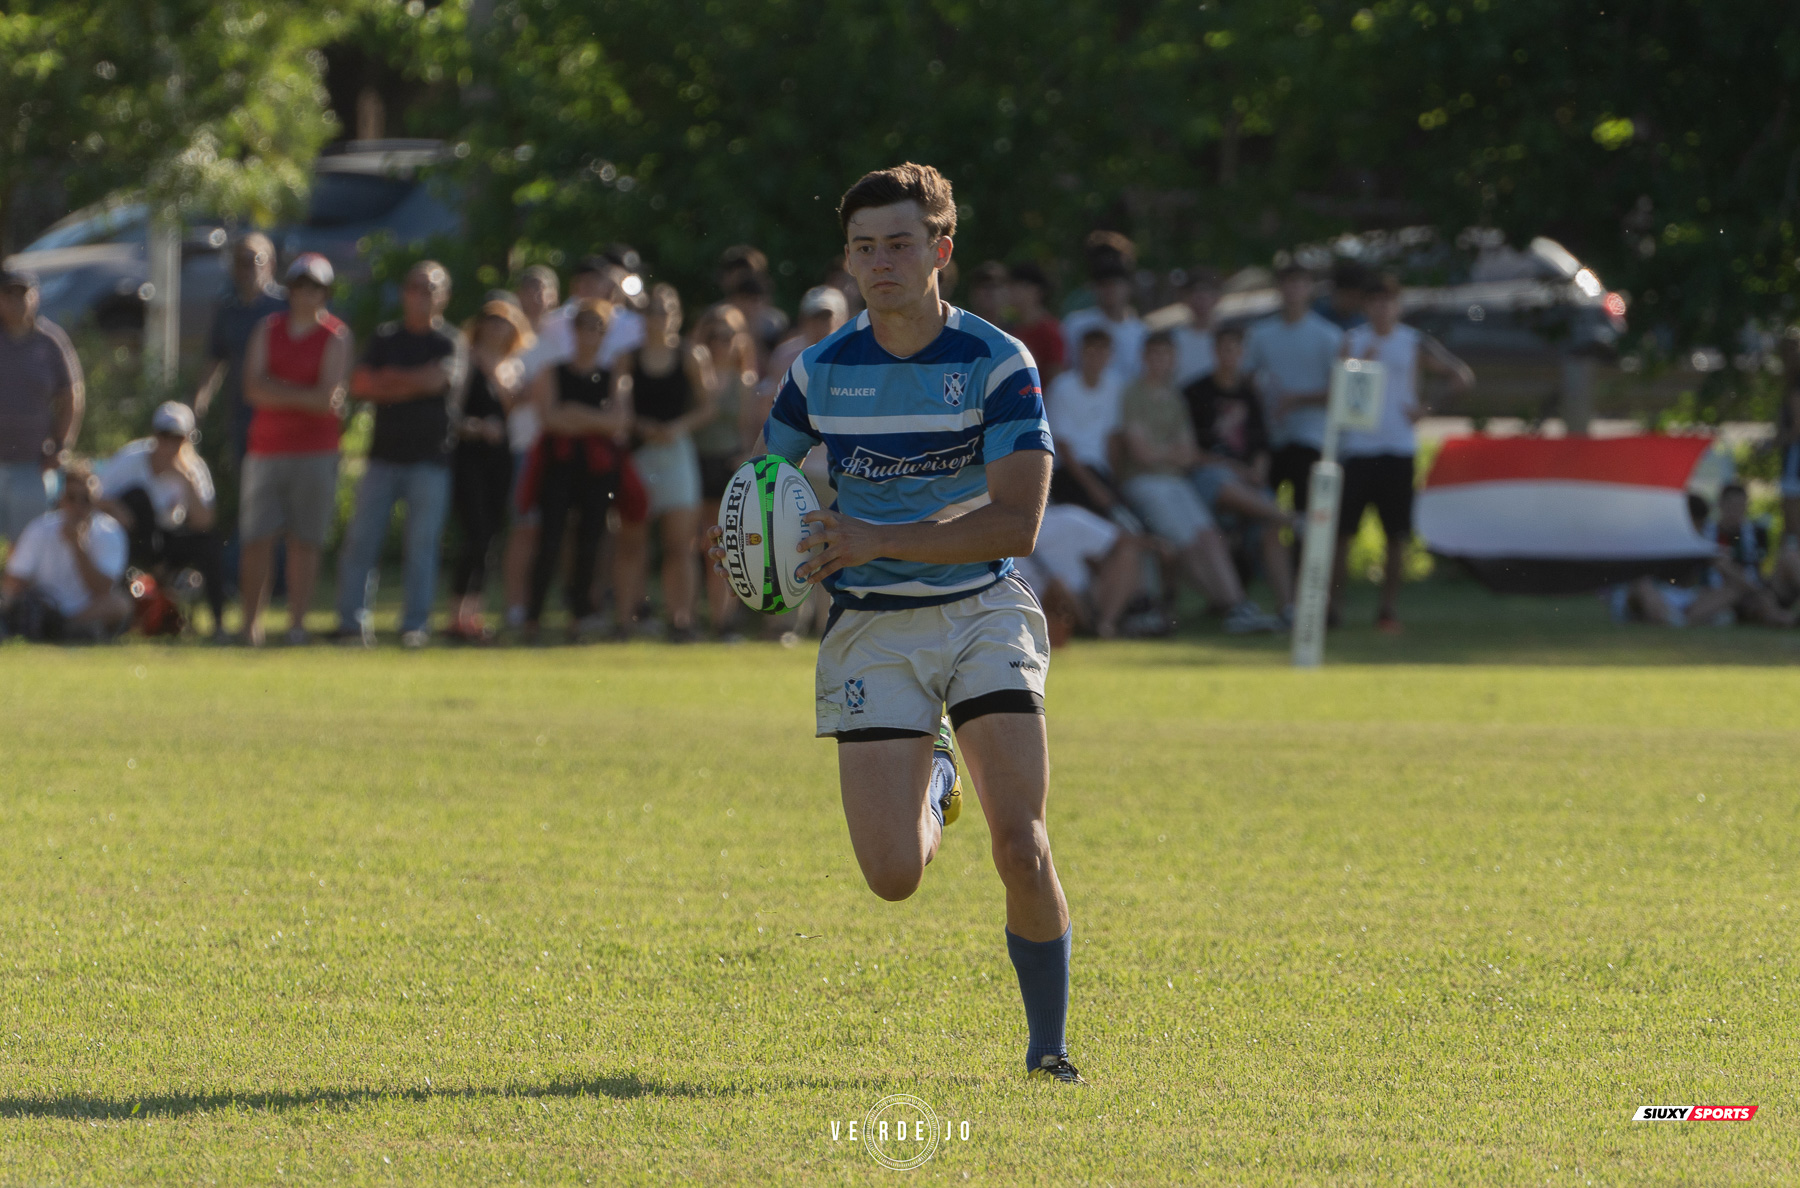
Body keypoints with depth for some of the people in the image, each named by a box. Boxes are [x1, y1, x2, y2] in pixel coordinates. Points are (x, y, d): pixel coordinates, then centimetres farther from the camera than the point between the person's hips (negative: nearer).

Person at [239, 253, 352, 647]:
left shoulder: (336, 336, 1)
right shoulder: (269, 329, 11)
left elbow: (329, 397, -10)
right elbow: (253, 388, -2)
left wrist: (277, 391, -10)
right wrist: (306, 396, -12)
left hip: (315, 454, -2)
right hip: (265, 448, 2)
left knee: (305, 541, -2)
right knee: (257, 540, -2)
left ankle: (297, 625, 3)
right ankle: (250, 625, 3)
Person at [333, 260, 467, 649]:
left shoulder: (451, 343, 4)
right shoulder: (385, 338, 15)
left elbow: (438, 378, -15)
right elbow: (359, 383, 2)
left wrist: (389, 381, -4)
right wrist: (411, 384, -9)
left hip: (430, 458, -3)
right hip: (384, 456, 3)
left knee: (423, 544, -3)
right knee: (361, 540, -3)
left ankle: (415, 624, 2)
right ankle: (352, 621, 0)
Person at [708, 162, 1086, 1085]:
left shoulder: (997, 364, -8)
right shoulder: (822, 371, 1)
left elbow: (1016, 521, -16)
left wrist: (878, 542, -25)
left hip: (983, 611, -2)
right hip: (872, 627, 2)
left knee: (1021, 848, -16)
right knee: (893, 877, -8)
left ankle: (1048, 1045, 4)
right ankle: (933, 783, 29)